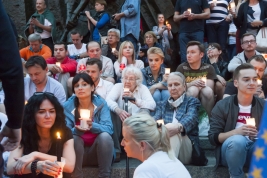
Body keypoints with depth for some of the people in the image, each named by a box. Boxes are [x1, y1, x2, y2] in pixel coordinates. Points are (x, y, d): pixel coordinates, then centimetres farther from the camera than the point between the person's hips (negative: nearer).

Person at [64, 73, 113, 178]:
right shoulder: (68, 106, -5)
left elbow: (108, 129, -16)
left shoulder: (101, 103, -6)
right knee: (73, 138, -29)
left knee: (105, 136, -28)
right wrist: (77, 130, -34)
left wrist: (93, 126, -37)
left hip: (97, 151, 0)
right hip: (78, 152, 0)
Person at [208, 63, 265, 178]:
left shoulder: (263, 106, 5)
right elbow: (213, 137, -7)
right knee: (238, 140, -37)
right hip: (230, 149, -1)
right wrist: (237, 132, -23)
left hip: (254, 149, 2)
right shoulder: (222, 106, -4)